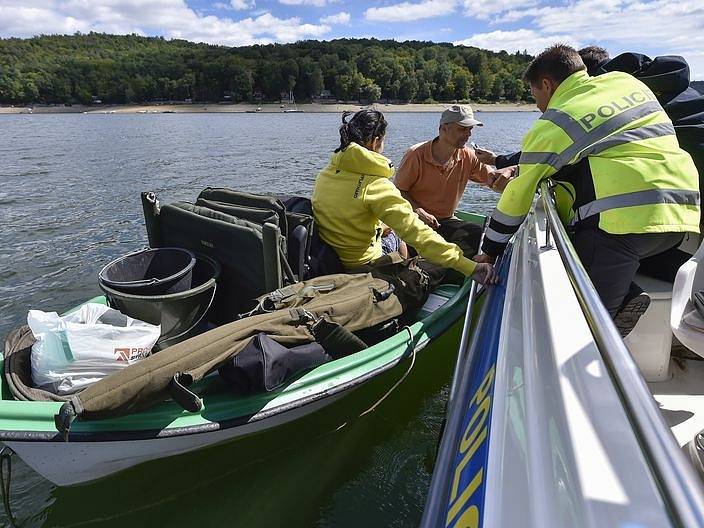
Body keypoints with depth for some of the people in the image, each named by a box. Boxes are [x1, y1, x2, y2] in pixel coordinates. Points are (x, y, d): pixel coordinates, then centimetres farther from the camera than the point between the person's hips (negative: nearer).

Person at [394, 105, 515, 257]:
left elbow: (493, 179, 4)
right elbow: (398, 190, -7)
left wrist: (506, 173, -21)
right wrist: (419, 212, -22)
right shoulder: (416, 155, -12)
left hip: (446, 221, 5)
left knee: (477, 235, -19)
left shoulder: (467, 157, 1)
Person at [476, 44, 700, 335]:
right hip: (682, 213, 8)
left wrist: (490, 251, 17)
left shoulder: (552, 125, 1)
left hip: (624, 219, -8)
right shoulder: (627, 81, 20)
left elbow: (519, 194, 5)